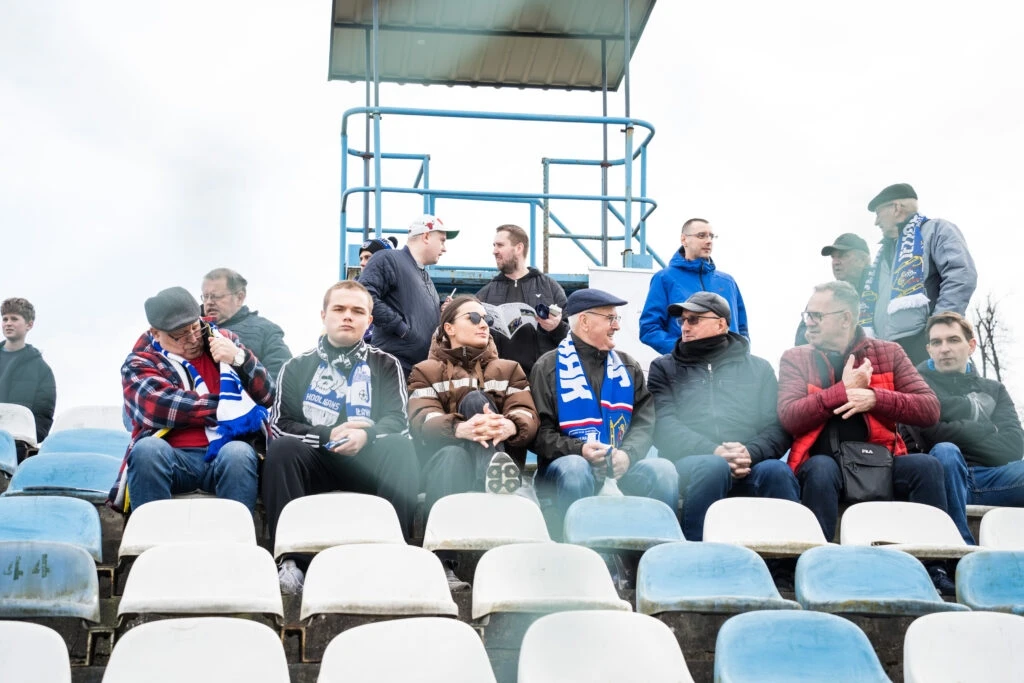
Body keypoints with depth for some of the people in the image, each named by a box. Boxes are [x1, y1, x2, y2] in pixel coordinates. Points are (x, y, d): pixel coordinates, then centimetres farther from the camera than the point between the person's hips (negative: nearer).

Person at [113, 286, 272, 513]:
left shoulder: (223, 340, 16)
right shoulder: (140, 362, 9)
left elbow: (266, 397, 8)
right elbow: (160, 406, -13)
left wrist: (239, 358, -10)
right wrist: (230, 404, -9)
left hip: (226, 450, 1)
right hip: (172, 456, -1)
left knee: (239, 453, -33)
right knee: (147, 449, -33)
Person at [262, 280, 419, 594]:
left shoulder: (386, 365, 13)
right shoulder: (298, 367, 13)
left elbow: (398, 420, 0)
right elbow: (279, 425, 2)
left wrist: (366, 435, -23)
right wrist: (328, 436, -16)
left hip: (368, 463, 0)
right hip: (316, 462, 1)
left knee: (400, 447, -31)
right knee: (281, 448, -30)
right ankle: (292, 558, -33)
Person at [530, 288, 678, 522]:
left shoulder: (629, 367, 17)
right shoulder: (549, 367, 4)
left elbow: (644, 422, 7)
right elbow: (539, 431, -2)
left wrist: (628, 453, -14)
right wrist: (579, 449, -19)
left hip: (621, 468, 3)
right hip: (570, 462, -3)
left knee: (663, 469, -25)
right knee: (575, 469, -38)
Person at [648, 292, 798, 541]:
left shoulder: (758, 368, 21)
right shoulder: (664, 368, 17)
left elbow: (778, 426, 8)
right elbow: (664, 425, 1)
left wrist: (750, 454, -14)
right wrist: (714, 452, -15)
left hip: (749, 468, 1)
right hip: (687, 466, -1)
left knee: (776, 470, -31)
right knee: (712, 466, -35)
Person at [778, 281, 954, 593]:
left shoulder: (888, 353, 11)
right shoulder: (795, 358, 8)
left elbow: (930, 409, 0)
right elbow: (788, 418, -8)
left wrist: (875, 398, -13)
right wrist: (843, 390, -12)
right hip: (823, 465, -1)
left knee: (925, 464, -26)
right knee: (822, 468, -34)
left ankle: (933, 570, -22)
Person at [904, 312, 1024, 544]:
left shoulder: (993, 389, 23)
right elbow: (929, 433, -6)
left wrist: (954, 431, -3)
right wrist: (981, 420, 4)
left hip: (990, 478, 3)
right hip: (944, 477, -3)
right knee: (945, 452, -36)